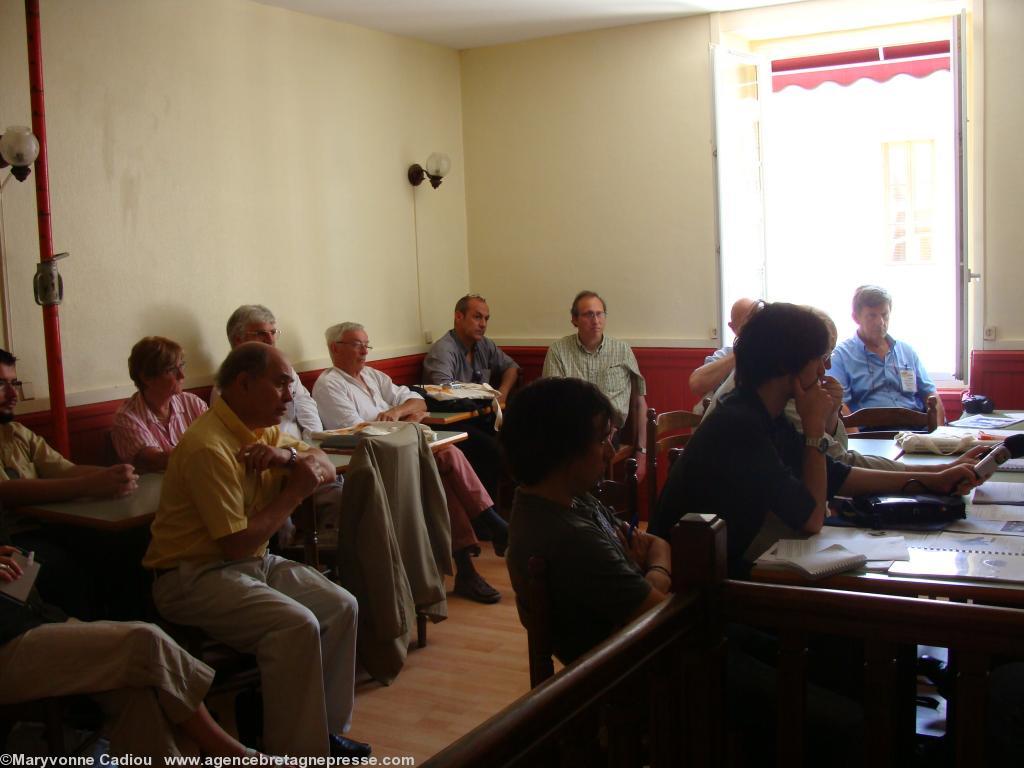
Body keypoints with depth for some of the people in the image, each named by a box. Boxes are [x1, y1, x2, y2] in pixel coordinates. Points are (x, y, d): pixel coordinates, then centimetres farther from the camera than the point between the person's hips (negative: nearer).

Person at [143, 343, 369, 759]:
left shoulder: (262, 430, 7)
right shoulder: (209, 447, -22)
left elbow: (326, 466, 8)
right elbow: (238, 542, -23)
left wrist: (287, 454, -14)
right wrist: (294, 492, -13)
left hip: (254, 562, 9)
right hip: (194, 576, -9)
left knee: (341, 607, -4)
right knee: (297, 625, -28)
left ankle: (326, 729, 8)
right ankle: (296, 752, -14)